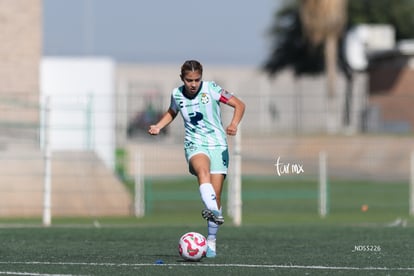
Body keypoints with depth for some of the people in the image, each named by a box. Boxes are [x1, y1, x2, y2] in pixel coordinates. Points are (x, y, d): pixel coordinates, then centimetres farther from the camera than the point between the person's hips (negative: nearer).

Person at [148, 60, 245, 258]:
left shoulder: (211, 89, -7)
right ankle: (212, 212, -61)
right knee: (202, 169, -37)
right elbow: (172, 112, 26)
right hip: (194, 144, 0)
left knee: (216, 196, -4)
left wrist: (234, 124, -22)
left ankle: (211, 241, 10)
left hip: (218, 144, 0)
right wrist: (158, 126, 8)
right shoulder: (177, 94, 3)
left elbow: (239, 105, -4)